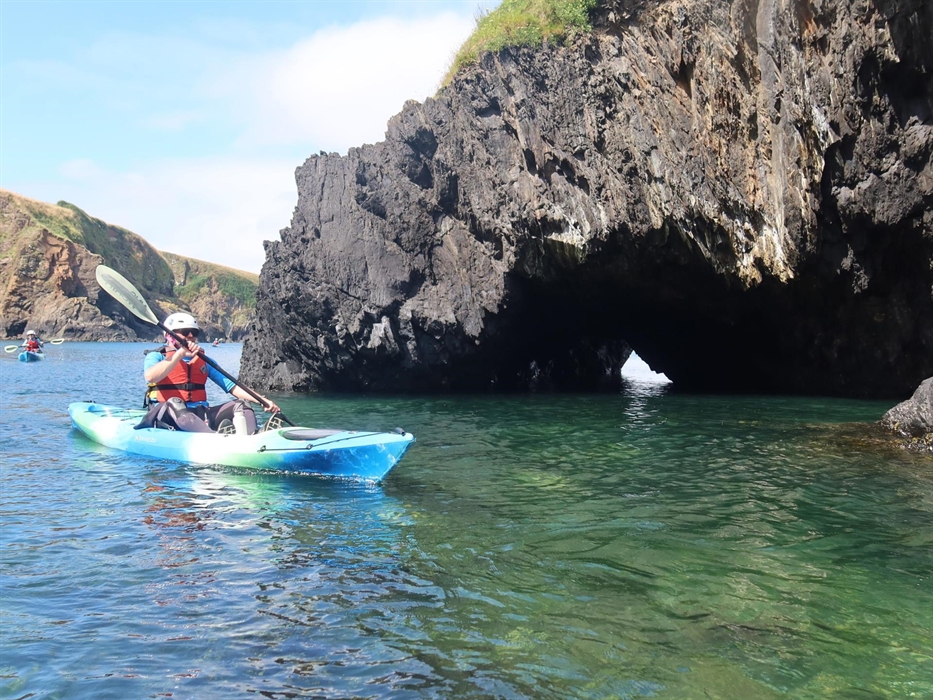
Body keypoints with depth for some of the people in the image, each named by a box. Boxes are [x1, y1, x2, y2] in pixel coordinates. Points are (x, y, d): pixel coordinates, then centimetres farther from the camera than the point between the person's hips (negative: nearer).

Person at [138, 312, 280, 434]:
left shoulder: (203, 360, 23)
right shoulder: (156, 356, 8)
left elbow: (230, 385, 14)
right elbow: (150, 377, -16)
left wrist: (262, 400, 0)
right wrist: (180, 353, -23)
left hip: (200, 416, 5)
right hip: (167, 417, -5)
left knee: (241, 404, -14)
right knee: (174, 404, -37)